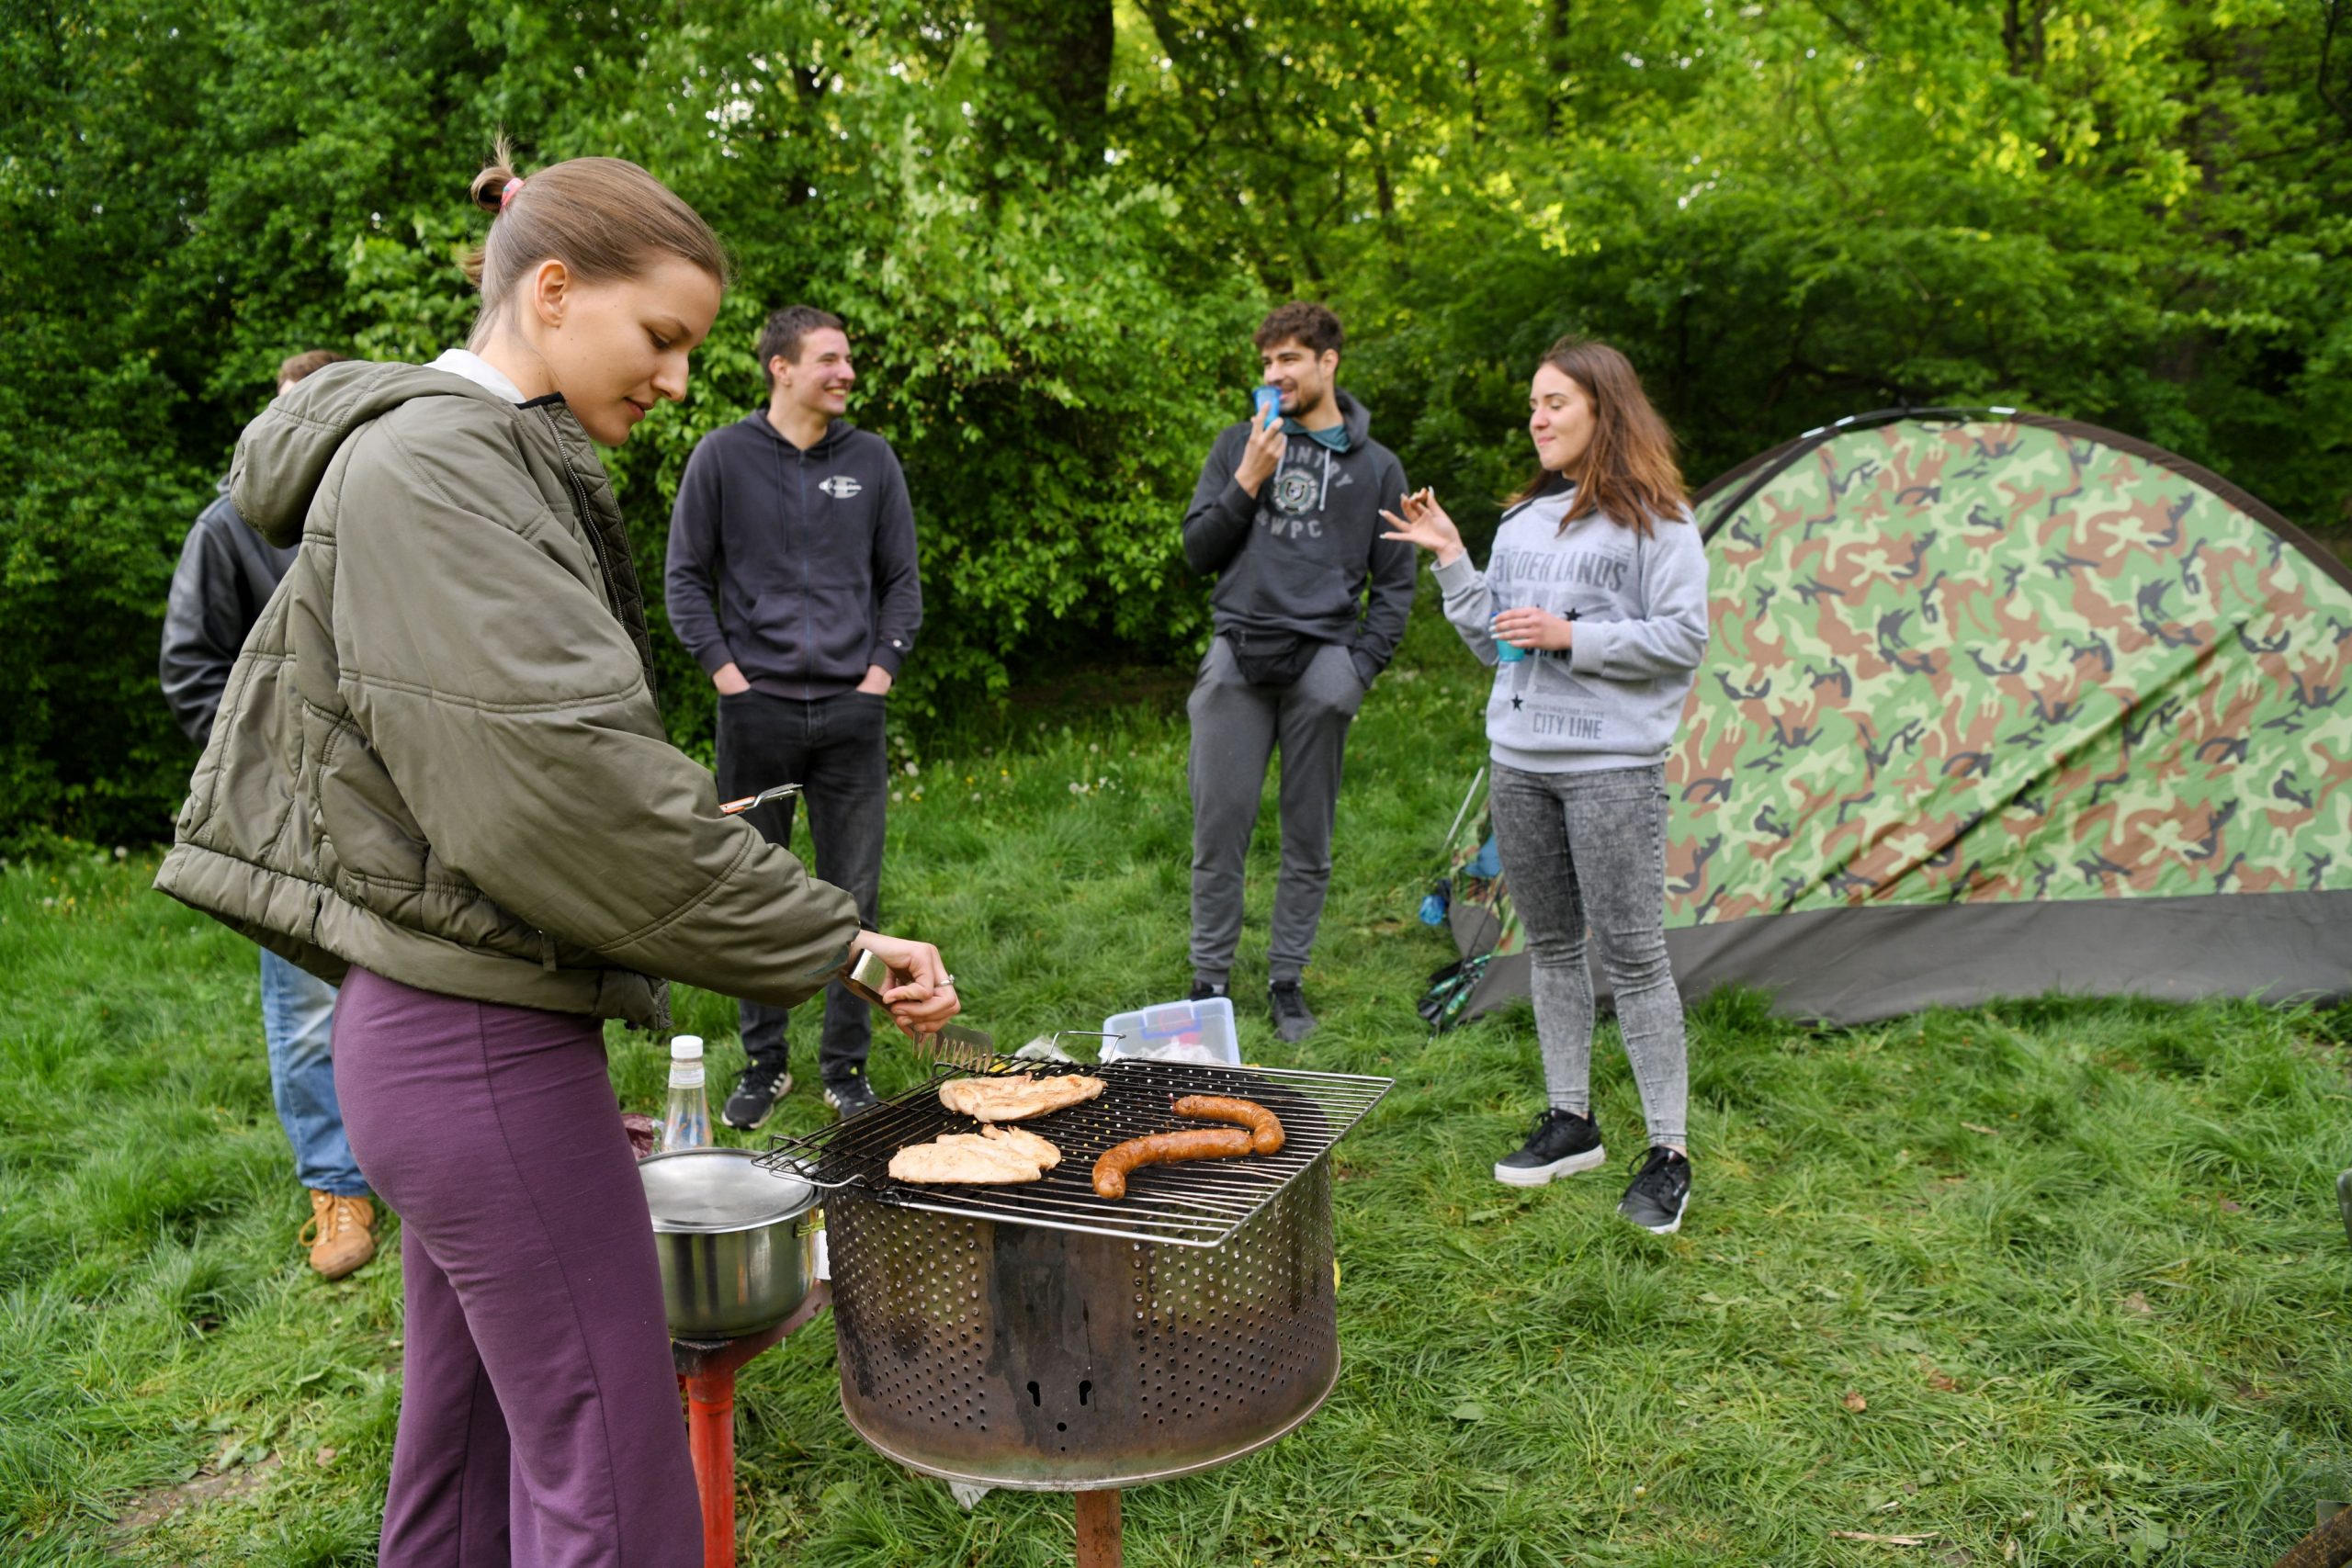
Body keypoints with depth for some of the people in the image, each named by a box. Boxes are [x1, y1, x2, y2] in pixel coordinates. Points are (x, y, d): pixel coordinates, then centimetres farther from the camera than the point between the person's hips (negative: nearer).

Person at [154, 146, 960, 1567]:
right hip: (478, 1039, -10)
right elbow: (565, 771, -25)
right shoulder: (429, 466, -15)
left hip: (434, 1029, 10)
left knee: (473, 1436, 20)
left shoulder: (491, 464, 17)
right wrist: (833, 941, -20)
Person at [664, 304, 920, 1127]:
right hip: (757, 709, -1)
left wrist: (880, 673, 2)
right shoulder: (724, 456, 2)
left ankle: (846, 1065, 17)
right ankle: (763, 1063, 21)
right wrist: (727, 675, -4)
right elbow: (686, 578, 3)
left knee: (854, 894, 4)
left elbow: (902, 580, 12)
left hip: (851, 711, 2)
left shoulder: (873, 459, 8)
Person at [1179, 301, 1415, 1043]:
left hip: (1322, 663, 0)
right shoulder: (1239, 444, 11)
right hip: (1236, 659, 1)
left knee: (1308, 839, 6)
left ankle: (1287, 981, 20)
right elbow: (1197, 551, 7)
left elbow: (1394, 584, 9)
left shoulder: (1375, 466, 9)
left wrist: (1361, 670, -1)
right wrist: (1247, 482, -6)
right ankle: (1209, 980, 14)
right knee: (1219, 830, 0)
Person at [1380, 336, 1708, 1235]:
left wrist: (1572, 637, -17)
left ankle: (1668, 1152, 4)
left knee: (1631, 953, -6)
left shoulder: (1656, 520, -4)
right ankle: (1569, 1121, 26)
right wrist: (1450, 559, 5)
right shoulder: (1524, 517, 15)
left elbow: (1682, 639, -10)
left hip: (1612, 766, -7)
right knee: (1549, 944, 13)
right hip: (1517, 761, 7)